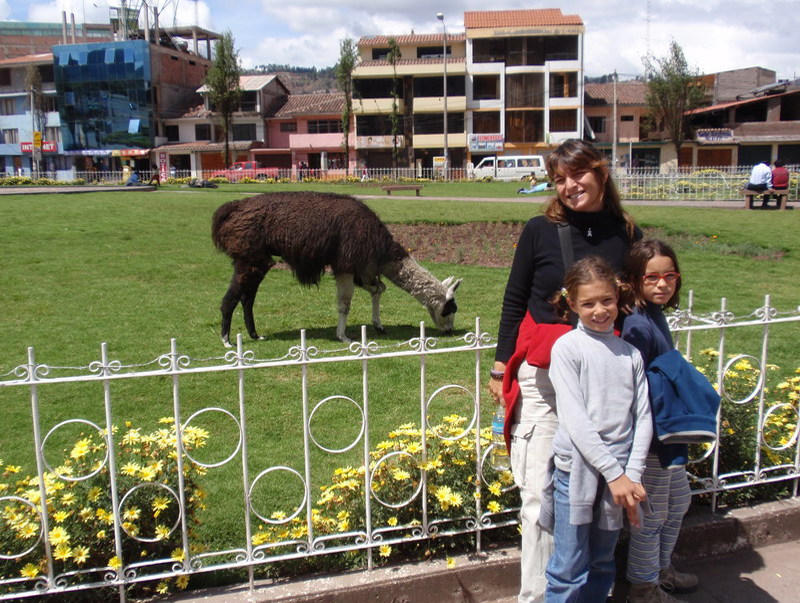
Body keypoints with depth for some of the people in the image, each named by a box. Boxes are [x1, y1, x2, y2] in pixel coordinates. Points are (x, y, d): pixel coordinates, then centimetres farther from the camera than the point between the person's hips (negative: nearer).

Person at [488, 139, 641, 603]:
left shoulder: (627, 236, 6)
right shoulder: (540, 230, 0)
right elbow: (515, 301, 5)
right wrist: (501, 367, 3)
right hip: (541, 377, -1)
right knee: (541, 492, -1)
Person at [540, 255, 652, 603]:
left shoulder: (631, 354, 8)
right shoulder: (567, 347, -5)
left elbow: (643, 417, 5)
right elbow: (575, 418, -11)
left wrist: (633, 475, -6)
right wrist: (613, 473, -15)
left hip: (619, 473, 4)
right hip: (577, 470, -4)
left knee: (602, 567, 16)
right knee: (569, 573, 1)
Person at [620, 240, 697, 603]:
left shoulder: (655, 315, 5)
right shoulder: (638, 325, -23)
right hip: (650, 435, -10)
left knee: (679, 501, 25)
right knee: (652, 515, 6)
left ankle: (661, 568, 44)